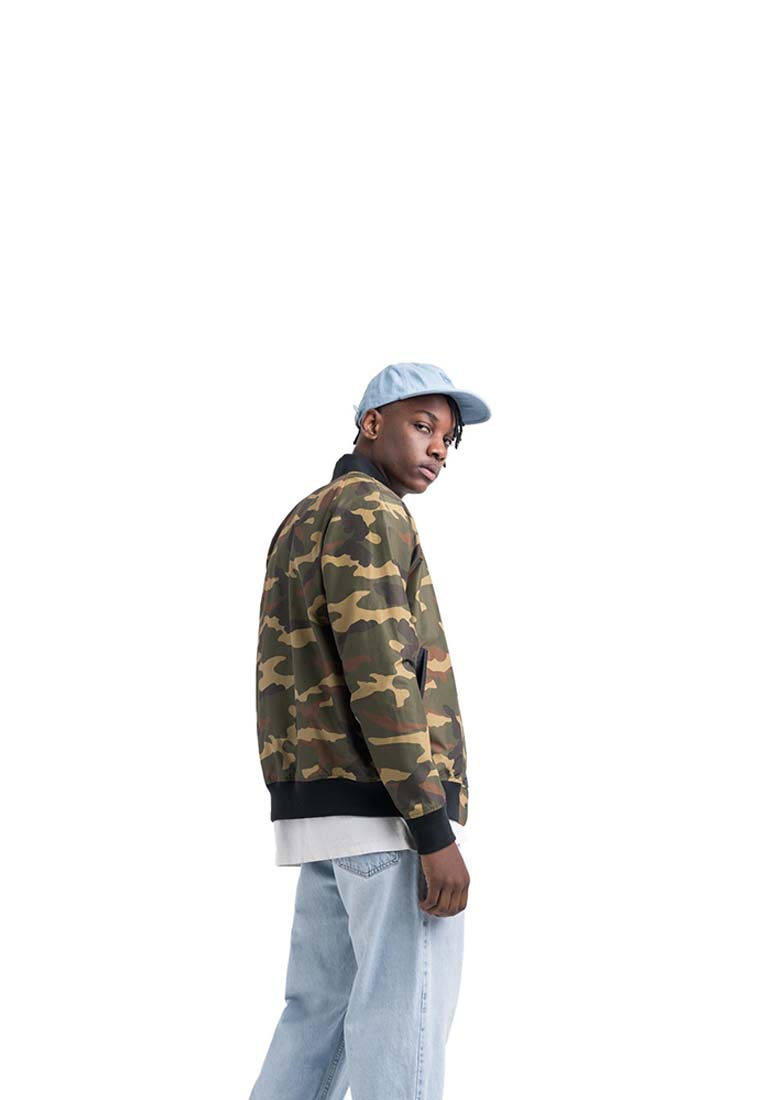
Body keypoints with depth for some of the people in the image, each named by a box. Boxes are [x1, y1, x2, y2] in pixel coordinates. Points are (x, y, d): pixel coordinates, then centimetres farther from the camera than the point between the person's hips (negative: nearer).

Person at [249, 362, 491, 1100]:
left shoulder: (302, 529, 21)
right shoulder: (367, 513, -11)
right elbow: (377, 679, -20)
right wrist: (436, 835, -22)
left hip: (329, 814, 10)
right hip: (391, 815, -10)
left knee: (321, 1023, 12)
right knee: (402, 1029, -7)